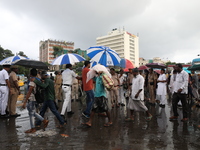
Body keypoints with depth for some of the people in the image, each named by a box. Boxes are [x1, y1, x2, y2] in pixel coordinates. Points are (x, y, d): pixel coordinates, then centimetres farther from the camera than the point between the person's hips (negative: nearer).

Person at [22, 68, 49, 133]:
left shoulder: (32, 82, -20)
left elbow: (29, 93, -22)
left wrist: (24, 102, -20)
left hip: (31, 100, -9)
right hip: (34, 99, 9)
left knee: (31, 114, 3)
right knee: (33, 113, 19)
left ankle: (33, 128, 15)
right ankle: (44, 121, 19)